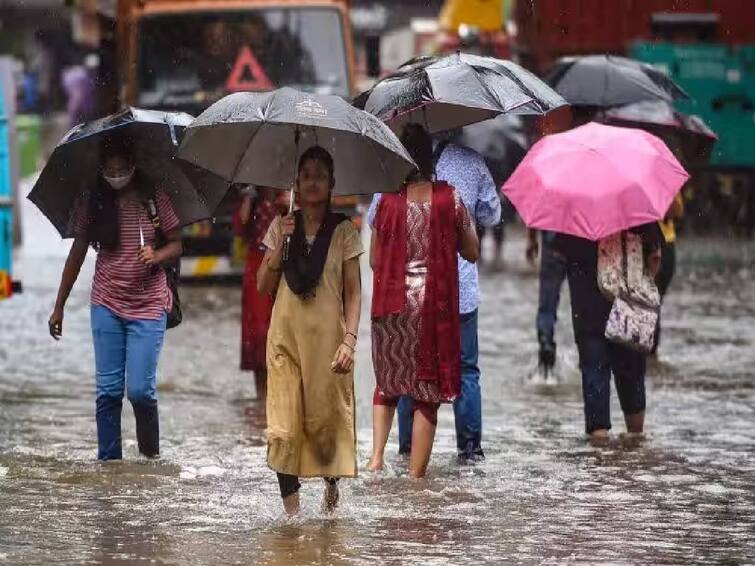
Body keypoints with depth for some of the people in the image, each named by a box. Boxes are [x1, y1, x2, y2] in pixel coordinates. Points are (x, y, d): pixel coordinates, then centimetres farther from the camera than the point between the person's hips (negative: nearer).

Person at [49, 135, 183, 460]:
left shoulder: (153, 198, -3)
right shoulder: (93, 203, 2)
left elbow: (176, 245, 3)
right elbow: (77, 253, 8)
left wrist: (155, 257, -21)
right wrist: (59, 307, 10)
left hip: (148, 305, -2)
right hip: (107, 305, 2)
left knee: (140, 389, -8)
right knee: (108, 391, 0)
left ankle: (151, 454, 16)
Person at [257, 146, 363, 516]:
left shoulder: (344, 231, 1)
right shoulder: (281, 227, 7)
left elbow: (353, 292, -1)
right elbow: (263, 286, 6)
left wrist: (349, 339, -13)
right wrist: (281, 245, -8)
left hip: (327, 338, -2)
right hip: (286, 337, 2)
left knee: (328, 418, 4)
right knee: (284, 426, -7)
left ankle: (332, 484, 32)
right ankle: (291, 510, -5)